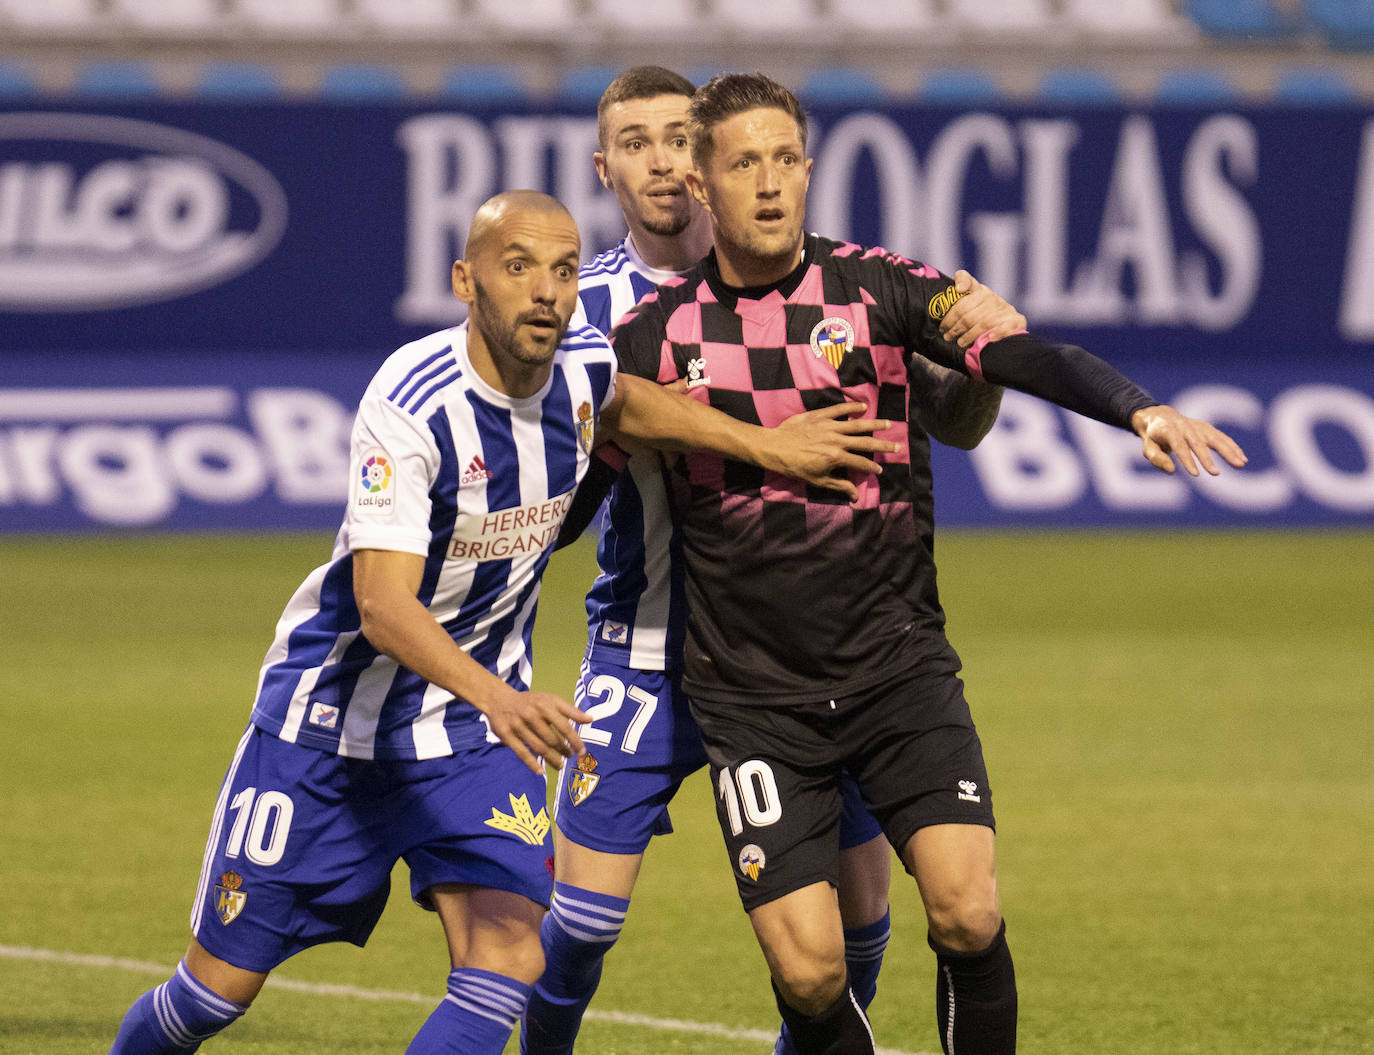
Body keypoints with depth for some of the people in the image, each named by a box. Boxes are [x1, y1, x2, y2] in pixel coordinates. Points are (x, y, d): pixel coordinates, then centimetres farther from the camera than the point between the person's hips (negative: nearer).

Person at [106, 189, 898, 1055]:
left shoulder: (580, 368, -7)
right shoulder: (414, 404, -27)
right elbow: (384, 608, -35)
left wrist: (763, 445, 13)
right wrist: (500, 699, -50)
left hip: (475, 737, 5)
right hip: (333, 716, -5)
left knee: (509, 960, -18)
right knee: (223, 983, 2)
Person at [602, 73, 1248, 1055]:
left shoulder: (875, 286, -2)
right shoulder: (655, 334, 0)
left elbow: (1024, 356, -14)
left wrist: (1139, 407, -30)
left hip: (897, 667, 0)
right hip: (753, 696, 0)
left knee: (968, 915, -17)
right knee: (808, 973, -10)